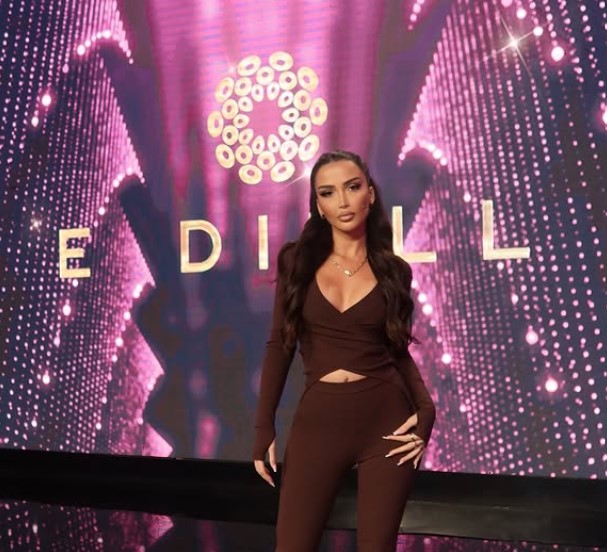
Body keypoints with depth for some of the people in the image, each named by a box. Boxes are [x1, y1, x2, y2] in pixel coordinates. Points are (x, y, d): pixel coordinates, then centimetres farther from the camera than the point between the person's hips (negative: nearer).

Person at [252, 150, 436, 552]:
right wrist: (264, 426, -1)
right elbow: (280, 345, 2)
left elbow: (399, 350, 10)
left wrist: (426, 409, -6)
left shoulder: (393, 270, 2)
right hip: (318, 420, 0)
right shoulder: (297, 260, 1)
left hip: (386, 419, 1)